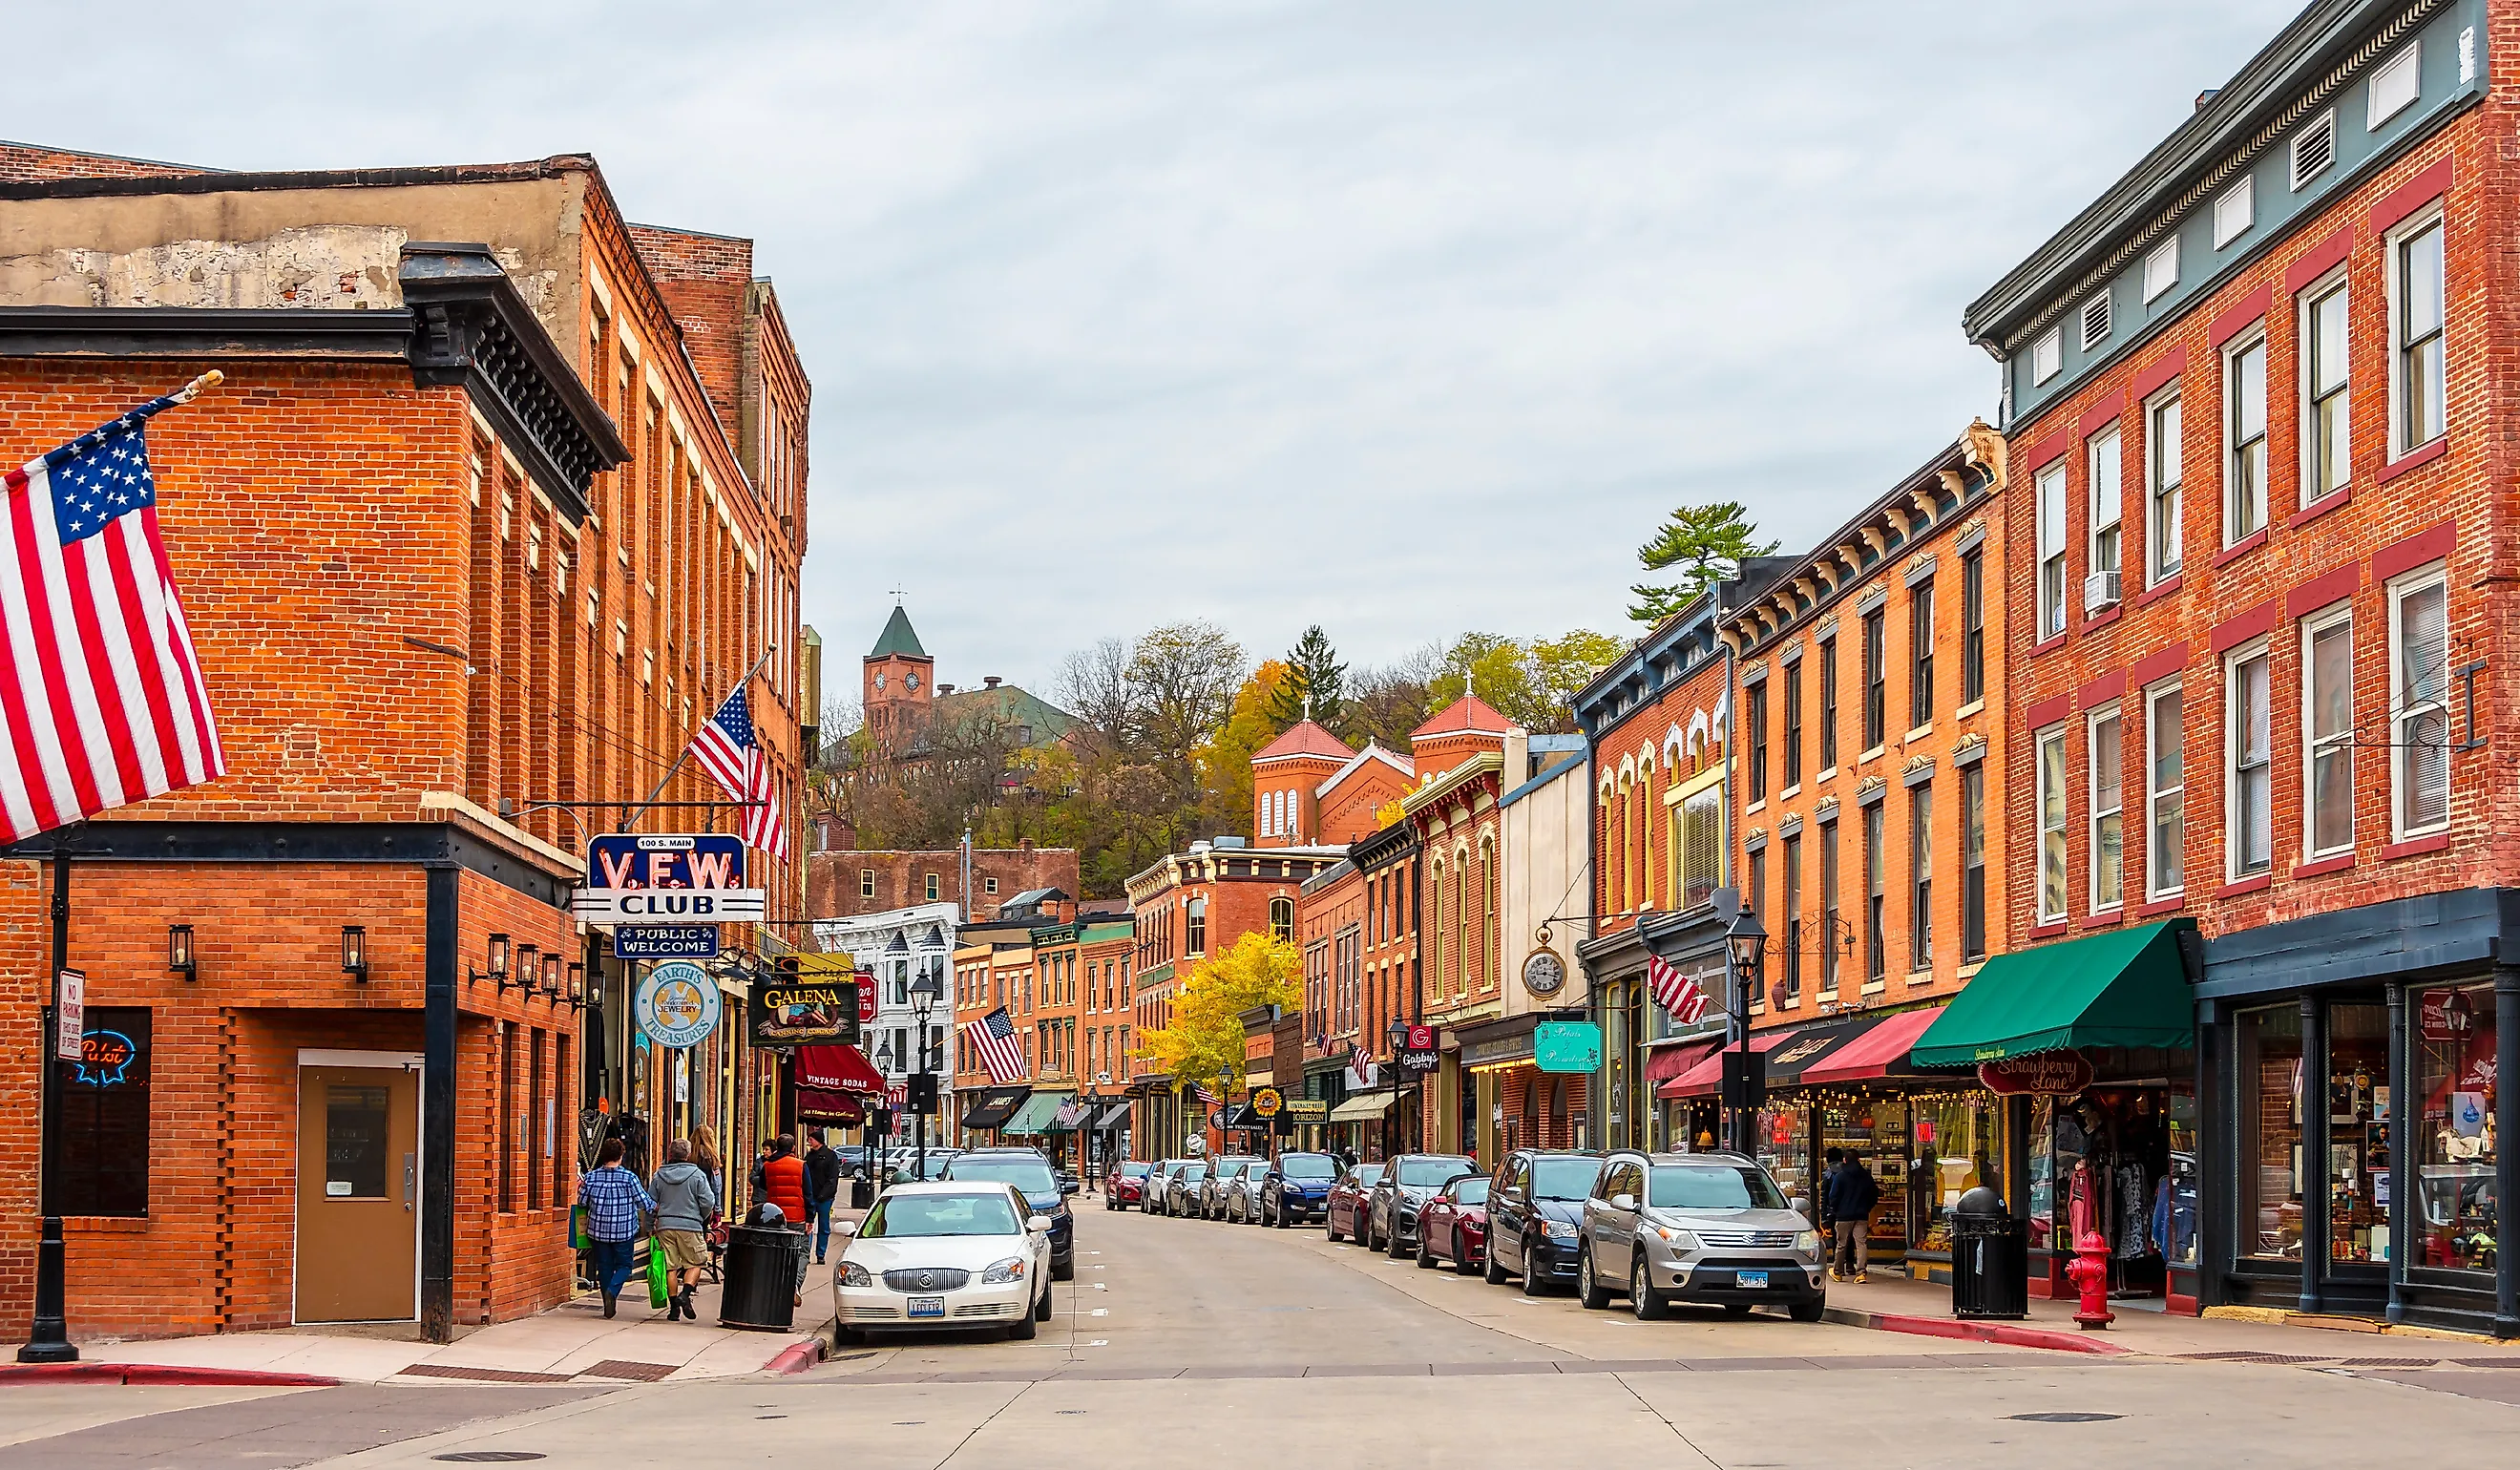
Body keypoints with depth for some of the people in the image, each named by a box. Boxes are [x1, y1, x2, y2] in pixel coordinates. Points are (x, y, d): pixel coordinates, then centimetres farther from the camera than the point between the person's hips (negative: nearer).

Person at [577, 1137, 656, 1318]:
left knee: (604, 1266, 12)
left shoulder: (591, 1176, -4)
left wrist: (581, 1187, 21)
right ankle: (612, 1291, -17)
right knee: (623, 1264, 9)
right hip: (624, 1231, -2)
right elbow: (644, 1202, -6)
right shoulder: (629, 1178, -10)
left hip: (599, 1230, 2)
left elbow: (582, 1201, 2)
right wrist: (656, 1207, 14)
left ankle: (608, 1303, 11)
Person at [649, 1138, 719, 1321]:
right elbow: (708, 1202, -7)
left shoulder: (659, 1176, 6)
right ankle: (685, 1294, -13)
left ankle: (674, 1307, 7)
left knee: (670, 1267, 7)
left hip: (665, 1226, 3)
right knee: (694, 1263, 8)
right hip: (690, 1226, -3)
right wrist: (703, 1218, 13)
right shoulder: (697, 1175, -5)